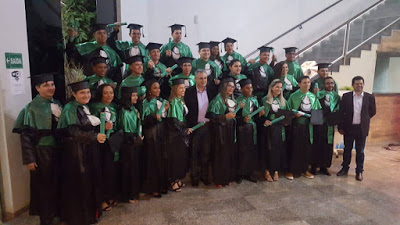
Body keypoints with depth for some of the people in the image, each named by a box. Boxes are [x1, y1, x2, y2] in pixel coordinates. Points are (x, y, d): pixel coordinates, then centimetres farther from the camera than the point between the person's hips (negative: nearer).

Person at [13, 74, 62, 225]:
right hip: (42, 152, -5)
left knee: (58, 184, 16)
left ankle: (58, 211, 36)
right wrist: (29, 159, -16)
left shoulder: (57, 104, 6)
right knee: (44, 186, 8)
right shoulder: (32, 108, -12)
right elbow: (26, 135, -13)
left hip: (58, 150, 5)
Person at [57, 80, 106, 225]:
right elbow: (74, 132, -22)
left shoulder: (87, 107, 11)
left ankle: (91, 211, 30)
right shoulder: (70, 109, -12)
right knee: (79, 184, 3)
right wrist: (95, 137, -29)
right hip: (76, 151, -7)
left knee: (92, 180, 14)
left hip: (90, 150, 8)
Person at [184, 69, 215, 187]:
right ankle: (194, 177, 20)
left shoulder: (210, 91, 6)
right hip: (195, 126, -3)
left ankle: (205, 176, 25)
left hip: (207, 125, 3)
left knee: (206, 152, 11)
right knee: (194, 152, 7)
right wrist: (190, 126, -11)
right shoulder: (189, 91, -3)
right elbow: (187, 108, -5)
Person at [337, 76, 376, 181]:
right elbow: (341, 112, -1)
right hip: (349, 128, 0)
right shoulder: (346, 96, -2)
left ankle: (359, 171, 21)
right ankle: (345, 168, 27)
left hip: (362, 128, 0)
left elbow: (373, 111, 9)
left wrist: (363, 119, 6)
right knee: (347, 150, 12)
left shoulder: (369, 97, -1)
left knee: (360, 151, 9)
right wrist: (340, 127, -3)